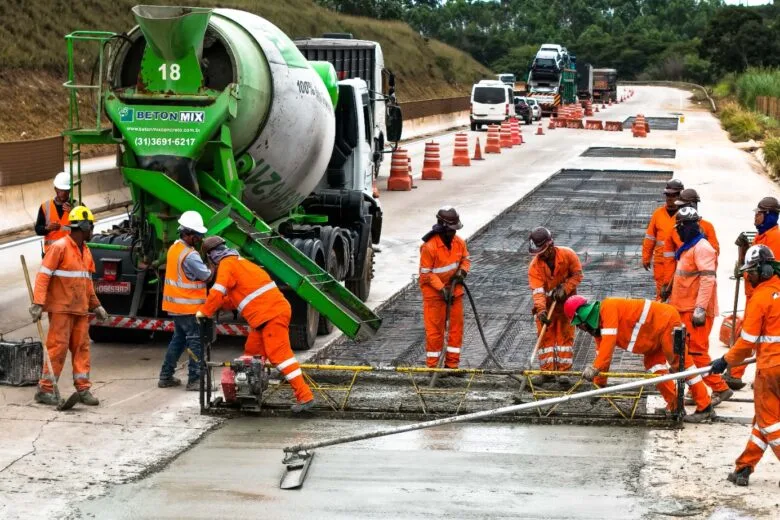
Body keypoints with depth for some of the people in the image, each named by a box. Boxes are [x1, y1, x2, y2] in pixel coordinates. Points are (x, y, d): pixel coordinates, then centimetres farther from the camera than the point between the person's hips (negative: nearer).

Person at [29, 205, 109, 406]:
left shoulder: (85, 251, 15)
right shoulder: (60, 247, -10)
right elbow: (43, 275, -14)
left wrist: (95, 305, 24)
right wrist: (38, 303, -21)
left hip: (80, 309, 8)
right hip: (61, 308, -8)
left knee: (82, 347, 6)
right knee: (58, 347, -7)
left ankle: (83, 389, 11)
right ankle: (45, 389, -1)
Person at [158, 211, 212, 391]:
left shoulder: (174, 248, 8)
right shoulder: (190, 256, -21)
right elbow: (207, 276, -17)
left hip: (175, 305, 9)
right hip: (189, 307, -9)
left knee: (178, 339, 18)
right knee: (196, 341, -3)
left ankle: (166, 377, 19)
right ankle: (194, 380, -2)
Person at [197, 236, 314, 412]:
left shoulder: (227, 264, -4)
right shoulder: (239, 262, 25)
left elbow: (218, 291, -15)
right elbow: (236, 296, 30)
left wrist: (204, 311, -3)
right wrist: (213, 304, 23)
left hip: (271, 315, -10)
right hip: (272, 312, 10)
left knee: (279, 354, -12)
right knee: (251, 353, 15)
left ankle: (305, 396, -16)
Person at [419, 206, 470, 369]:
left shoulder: (459, 242, -4)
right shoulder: (429, 246, -22)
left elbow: (466, 259, 12)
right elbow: (426, 273, -17)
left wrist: (462, 271, -10)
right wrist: (442, 289, -20)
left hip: (454, 289, 6)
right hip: (434, 292, -6)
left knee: (457, 326, 8)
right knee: (435, 328, 0)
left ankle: (452, 364, 18)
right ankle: (432, 365, 10)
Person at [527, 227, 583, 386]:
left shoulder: (567, 255, -19)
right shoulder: (534, 266, -20)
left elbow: (577, 275, -8)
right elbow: (537, 290, -27)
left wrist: (564, 289, -23)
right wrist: (541, 310, -41)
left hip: (566, 302, -1)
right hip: (546, 304, 1)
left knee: (565, 335, 0)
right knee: (545, 336, 0)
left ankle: (564, 371, 3)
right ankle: (547, 371, 5)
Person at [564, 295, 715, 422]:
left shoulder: (608, 307, -19)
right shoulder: (599, 327, 10)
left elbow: (609, 340, -29)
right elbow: (601, 353, 16)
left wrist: (594, 368, -32)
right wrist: (598, 384, 15)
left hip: (666, 320, -10)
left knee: (680, 364, -10)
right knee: (653, 364, 5)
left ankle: (705, 408, -9)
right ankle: (674, 407, 6)